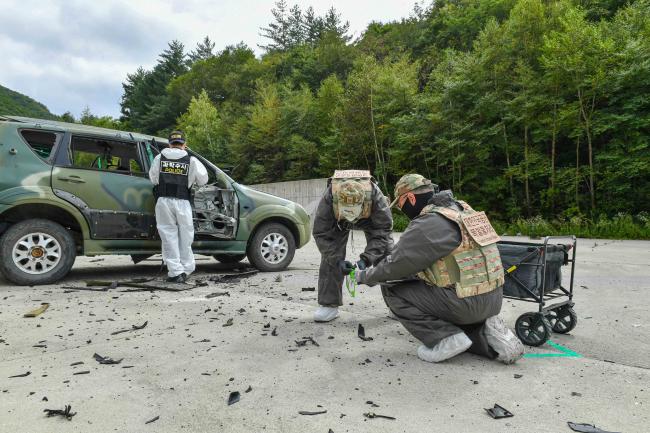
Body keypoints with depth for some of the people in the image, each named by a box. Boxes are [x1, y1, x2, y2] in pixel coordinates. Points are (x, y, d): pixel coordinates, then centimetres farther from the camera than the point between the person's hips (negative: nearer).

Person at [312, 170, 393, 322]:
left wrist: (366, 259, -45)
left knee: (386, 253, -6)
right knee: (329, 257, -13)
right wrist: (337, 260, -43)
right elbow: (321, 234, -31)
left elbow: (382, 231, -35)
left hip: (371, 218, 0)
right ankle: (329, 304, -2)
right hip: (337, 222, 0)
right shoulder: (328, 198, -41)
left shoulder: (375, 196, -43)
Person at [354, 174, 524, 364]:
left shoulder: (426, 224, -16)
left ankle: (446, 339, -5)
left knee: (392, 290, -2)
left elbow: (396, 264, -11)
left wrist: (365, 276, 7)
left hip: (467, 302, -9)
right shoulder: (461, 208, 11)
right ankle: (487, 333, 9)